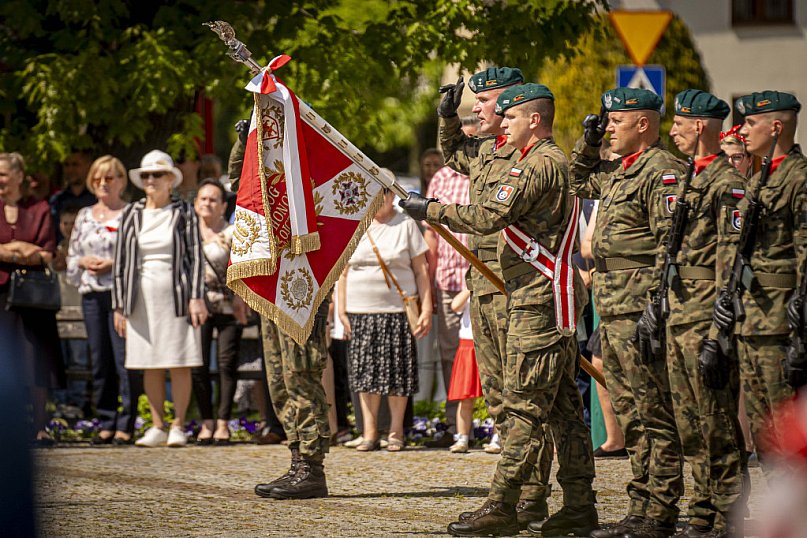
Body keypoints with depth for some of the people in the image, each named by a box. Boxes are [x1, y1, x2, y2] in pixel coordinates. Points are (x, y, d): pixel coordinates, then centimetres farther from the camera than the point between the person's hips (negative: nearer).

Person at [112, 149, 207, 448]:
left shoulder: (184, 212, 2)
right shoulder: (131, 215, 9)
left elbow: (196, 256, 0)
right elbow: (120, 261, 10)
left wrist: (196, 297, -9)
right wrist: (119, 305, 6)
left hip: (177, 294, -3)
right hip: (143, 297, 3)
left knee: (180, 364, -3)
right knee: (150, 365, 4)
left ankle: (178, 427, 2)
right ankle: (157, 428, 9)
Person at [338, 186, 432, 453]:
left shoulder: (405, 225, 5)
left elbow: (421, 270, 4)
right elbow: (343, 272, 13)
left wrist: (426, 309, -4)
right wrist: (342, 310, 5)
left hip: (397, 310, -2)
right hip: (360, 311, 2)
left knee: (396, 370, -3)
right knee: (365, 369, 1)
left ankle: (396, 431, 7)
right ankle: (370, 431, 8)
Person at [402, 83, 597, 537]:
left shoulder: (539, 164, -13)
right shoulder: (557, 161, 20)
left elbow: (488, 216, -19)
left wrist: (430, 209, -10)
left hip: (539, 297, -11)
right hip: (551, 295, 11)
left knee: (525, 406, -10)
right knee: (563, 405, 9)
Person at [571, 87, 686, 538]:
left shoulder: (664, 172, -12)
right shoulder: (618, 171, 17)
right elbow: (579, 183, 38)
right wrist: (588, 143, 21)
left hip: (640, 310, -10)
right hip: (613, 310, 10)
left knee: (654, 414, -6)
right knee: (631, 414, 12)